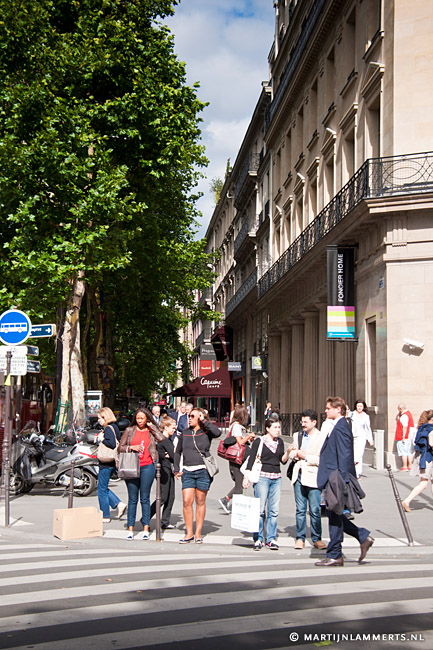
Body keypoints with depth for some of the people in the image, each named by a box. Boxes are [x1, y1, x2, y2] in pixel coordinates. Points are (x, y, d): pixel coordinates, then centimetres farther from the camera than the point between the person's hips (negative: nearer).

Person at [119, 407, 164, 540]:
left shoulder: (151, 431, 8)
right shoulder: (129, 430, 9)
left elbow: (161, 438, -12)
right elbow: (121, 447, 10)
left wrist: (152, 426, -3)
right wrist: (132, 447, -7)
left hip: (147, 467, -1)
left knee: (145, 498, 2)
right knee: (132, 499, 3)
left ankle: (146, 529, 7)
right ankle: (130, 529, 8)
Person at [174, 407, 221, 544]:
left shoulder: (206, 432, 0)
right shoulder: (184, 433, 12)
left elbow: (217, 433, -23)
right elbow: (178, 452, 20)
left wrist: (204, 421, -13)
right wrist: (177, 469, 11)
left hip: (203, 470, -3)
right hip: (187, 471, 3)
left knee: (200, 502, 4)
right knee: (186, 501, -5)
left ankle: (198, 533, 13)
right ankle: (189, 533, 4)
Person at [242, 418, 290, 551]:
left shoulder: (280, 442, 13)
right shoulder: (259, 441, -2)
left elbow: (283, 460, 14)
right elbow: (251, 459, -3)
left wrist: (288, 452, -4)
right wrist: (246, 477, -10)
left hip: (276, 478, 5)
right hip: (262, 477, -4)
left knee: (274, 510, 2)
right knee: (260, 509, -6)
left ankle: (271, 539, 10)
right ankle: (258, 539, 4)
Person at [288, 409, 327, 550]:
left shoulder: (322, 438, -5)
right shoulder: (298, 436, 17)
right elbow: (291, 454, 25)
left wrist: (306, 456, -13)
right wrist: (295, 454, 3)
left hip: (313, 477, -5)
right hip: (299, 476, 5)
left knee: (315, 510, -2)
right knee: (300, 509, 7)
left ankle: (317, 538, 11)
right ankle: (300, 538, 14)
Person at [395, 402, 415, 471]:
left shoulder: (404, 416, -17)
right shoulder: (409, 413, 15)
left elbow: (405, 427, -22)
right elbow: (398, 419, 30)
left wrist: (403, 437, -22)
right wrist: (399, 414, 18)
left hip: (404, 437, -10)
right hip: (409, 437, 10)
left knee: (403, 452, -4)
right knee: (409, 452, 12)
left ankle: (405, 467, -3)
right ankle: (410, 466, 14)